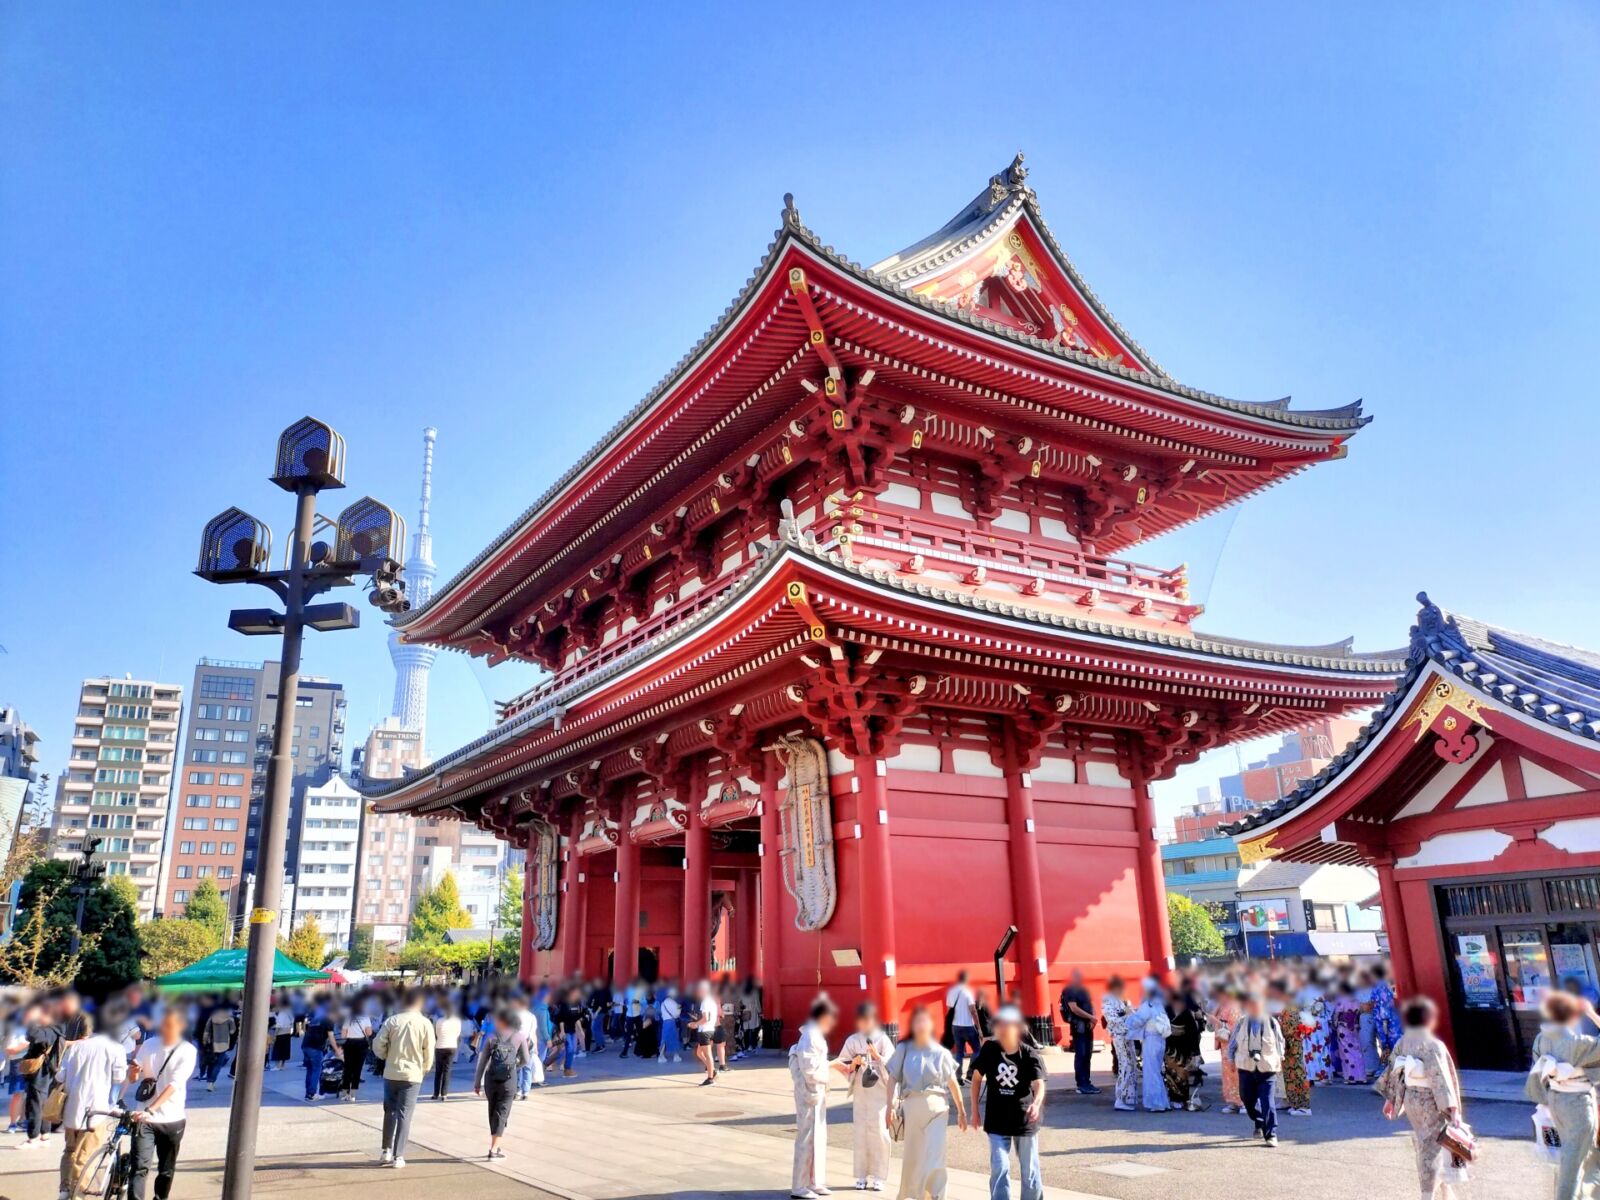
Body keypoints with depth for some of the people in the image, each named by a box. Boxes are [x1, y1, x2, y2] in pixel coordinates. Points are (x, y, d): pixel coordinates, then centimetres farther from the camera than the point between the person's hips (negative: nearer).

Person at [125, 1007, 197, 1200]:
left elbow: (174, 1085, -17)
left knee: (166, 1170, 12)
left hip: (172, 1119, -1)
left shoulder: (187, 1051, -8)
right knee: (140, 1167, -12)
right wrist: (133, 1070, -18)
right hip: (144, 1118, 1)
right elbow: (132, 1078, 5)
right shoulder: (148, 1045, 1)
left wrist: (150, 1110, -28)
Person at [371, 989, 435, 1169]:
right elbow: (429, 1052, -3)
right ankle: (398, 1157, 4)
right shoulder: (425, 1023, -5)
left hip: (391, 1074, 2)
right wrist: (424, 1070, 13)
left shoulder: (392, 1021, -2)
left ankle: (387, 1151, 18)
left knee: (389, 1112, 17)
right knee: (404, 1115, 4)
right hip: (412, 1075, -2)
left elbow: (378, 1046, -4)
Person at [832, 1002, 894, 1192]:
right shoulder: (852, 1040, 6)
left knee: (879, 1133, -3)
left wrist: (877, 1056, -18)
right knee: (859, 1133, 2)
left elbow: (892, 1065, -3)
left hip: (880, 1092, -2)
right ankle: (861, 1176, 12)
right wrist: (854, 1064, -13)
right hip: (859, 1092, 2)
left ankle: (878, 1177, 7)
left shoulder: (883, 1039, 1)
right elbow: (843, 1066, 6)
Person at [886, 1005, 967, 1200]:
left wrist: (961, 1111, 7)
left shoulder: (940, 1052, -1)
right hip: (911, 1105, 1)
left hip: (936, 1106, -1)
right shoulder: (903, 1050, 1)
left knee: (934, 1155, -9)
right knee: (912, 1155, 12)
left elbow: (953, 1082, 4)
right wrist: (891, 1106, -6)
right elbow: (893, 1078, 3)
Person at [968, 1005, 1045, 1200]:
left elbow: (1039, 1084, -23)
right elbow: (977, 1077, 3)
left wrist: (1036, 1104, -44)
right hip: (997, 1121, 1)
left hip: (1025, 1120, -1)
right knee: (999, 1169, -4)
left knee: (1029, 1170, 12)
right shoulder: (989, 1049, -8)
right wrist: (974, 1110, 4)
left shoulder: (1030, 1055, -14)